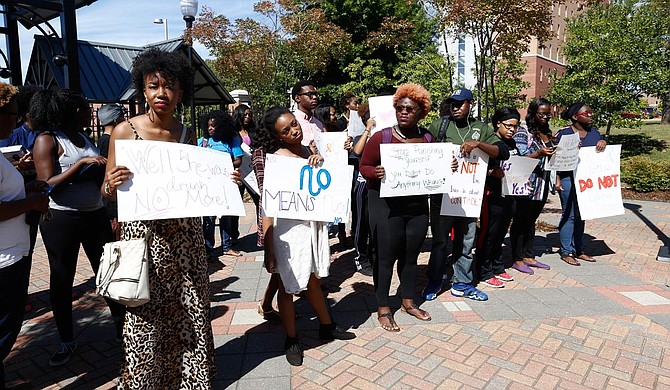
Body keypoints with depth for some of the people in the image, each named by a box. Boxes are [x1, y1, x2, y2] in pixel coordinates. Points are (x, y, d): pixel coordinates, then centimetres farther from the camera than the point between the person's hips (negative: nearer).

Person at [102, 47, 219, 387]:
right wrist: (111, 184, -20)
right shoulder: (124, 131, -3)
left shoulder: (188, 136, 6)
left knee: (191, 313, 10)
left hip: (185, 238, 3)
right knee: (146, 318, 5)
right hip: (143, 235, -2)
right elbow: (107, 192, 1)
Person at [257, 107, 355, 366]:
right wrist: (268, 250, -17)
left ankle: (327, 327, 41)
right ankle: (292, 340, 27)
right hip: (289, 228, -6)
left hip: (314, 224, 6)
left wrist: (321, 162, -7)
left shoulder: (310, 152, 6)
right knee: (289, 286, 8)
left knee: (313, 281, 22)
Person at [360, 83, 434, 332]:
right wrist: (376, 173, -25)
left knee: (411, 255, 15)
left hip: (417, 205, 4)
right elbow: (364, 166, -5)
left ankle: (408, 301, 34)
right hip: (386, 205, -4)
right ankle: (383, 308, 18)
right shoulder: (381, 137, -8)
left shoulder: (428, 139, 5)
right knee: (386, 256, 3)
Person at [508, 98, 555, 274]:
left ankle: (529, 256, 22)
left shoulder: (547, 133, 16)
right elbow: (520, 158, -13)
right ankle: (517, 259, 7)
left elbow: (552, 156, 23)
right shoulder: (523, 132, -6)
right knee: (520, 221, 0)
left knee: (531, 221, 14)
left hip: (542, 185, 7)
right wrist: (539, 153, -28)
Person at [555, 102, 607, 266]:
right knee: (569, 215, -1)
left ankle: (578, 250, 23)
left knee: (581, 215, 13)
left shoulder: (594, 131, 11)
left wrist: (603, 142, -7)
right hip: (569, 179, -6)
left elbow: (602, 154, 15)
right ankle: (566, 252, 8)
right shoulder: (564, 133, -7)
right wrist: (558, 180, -16)